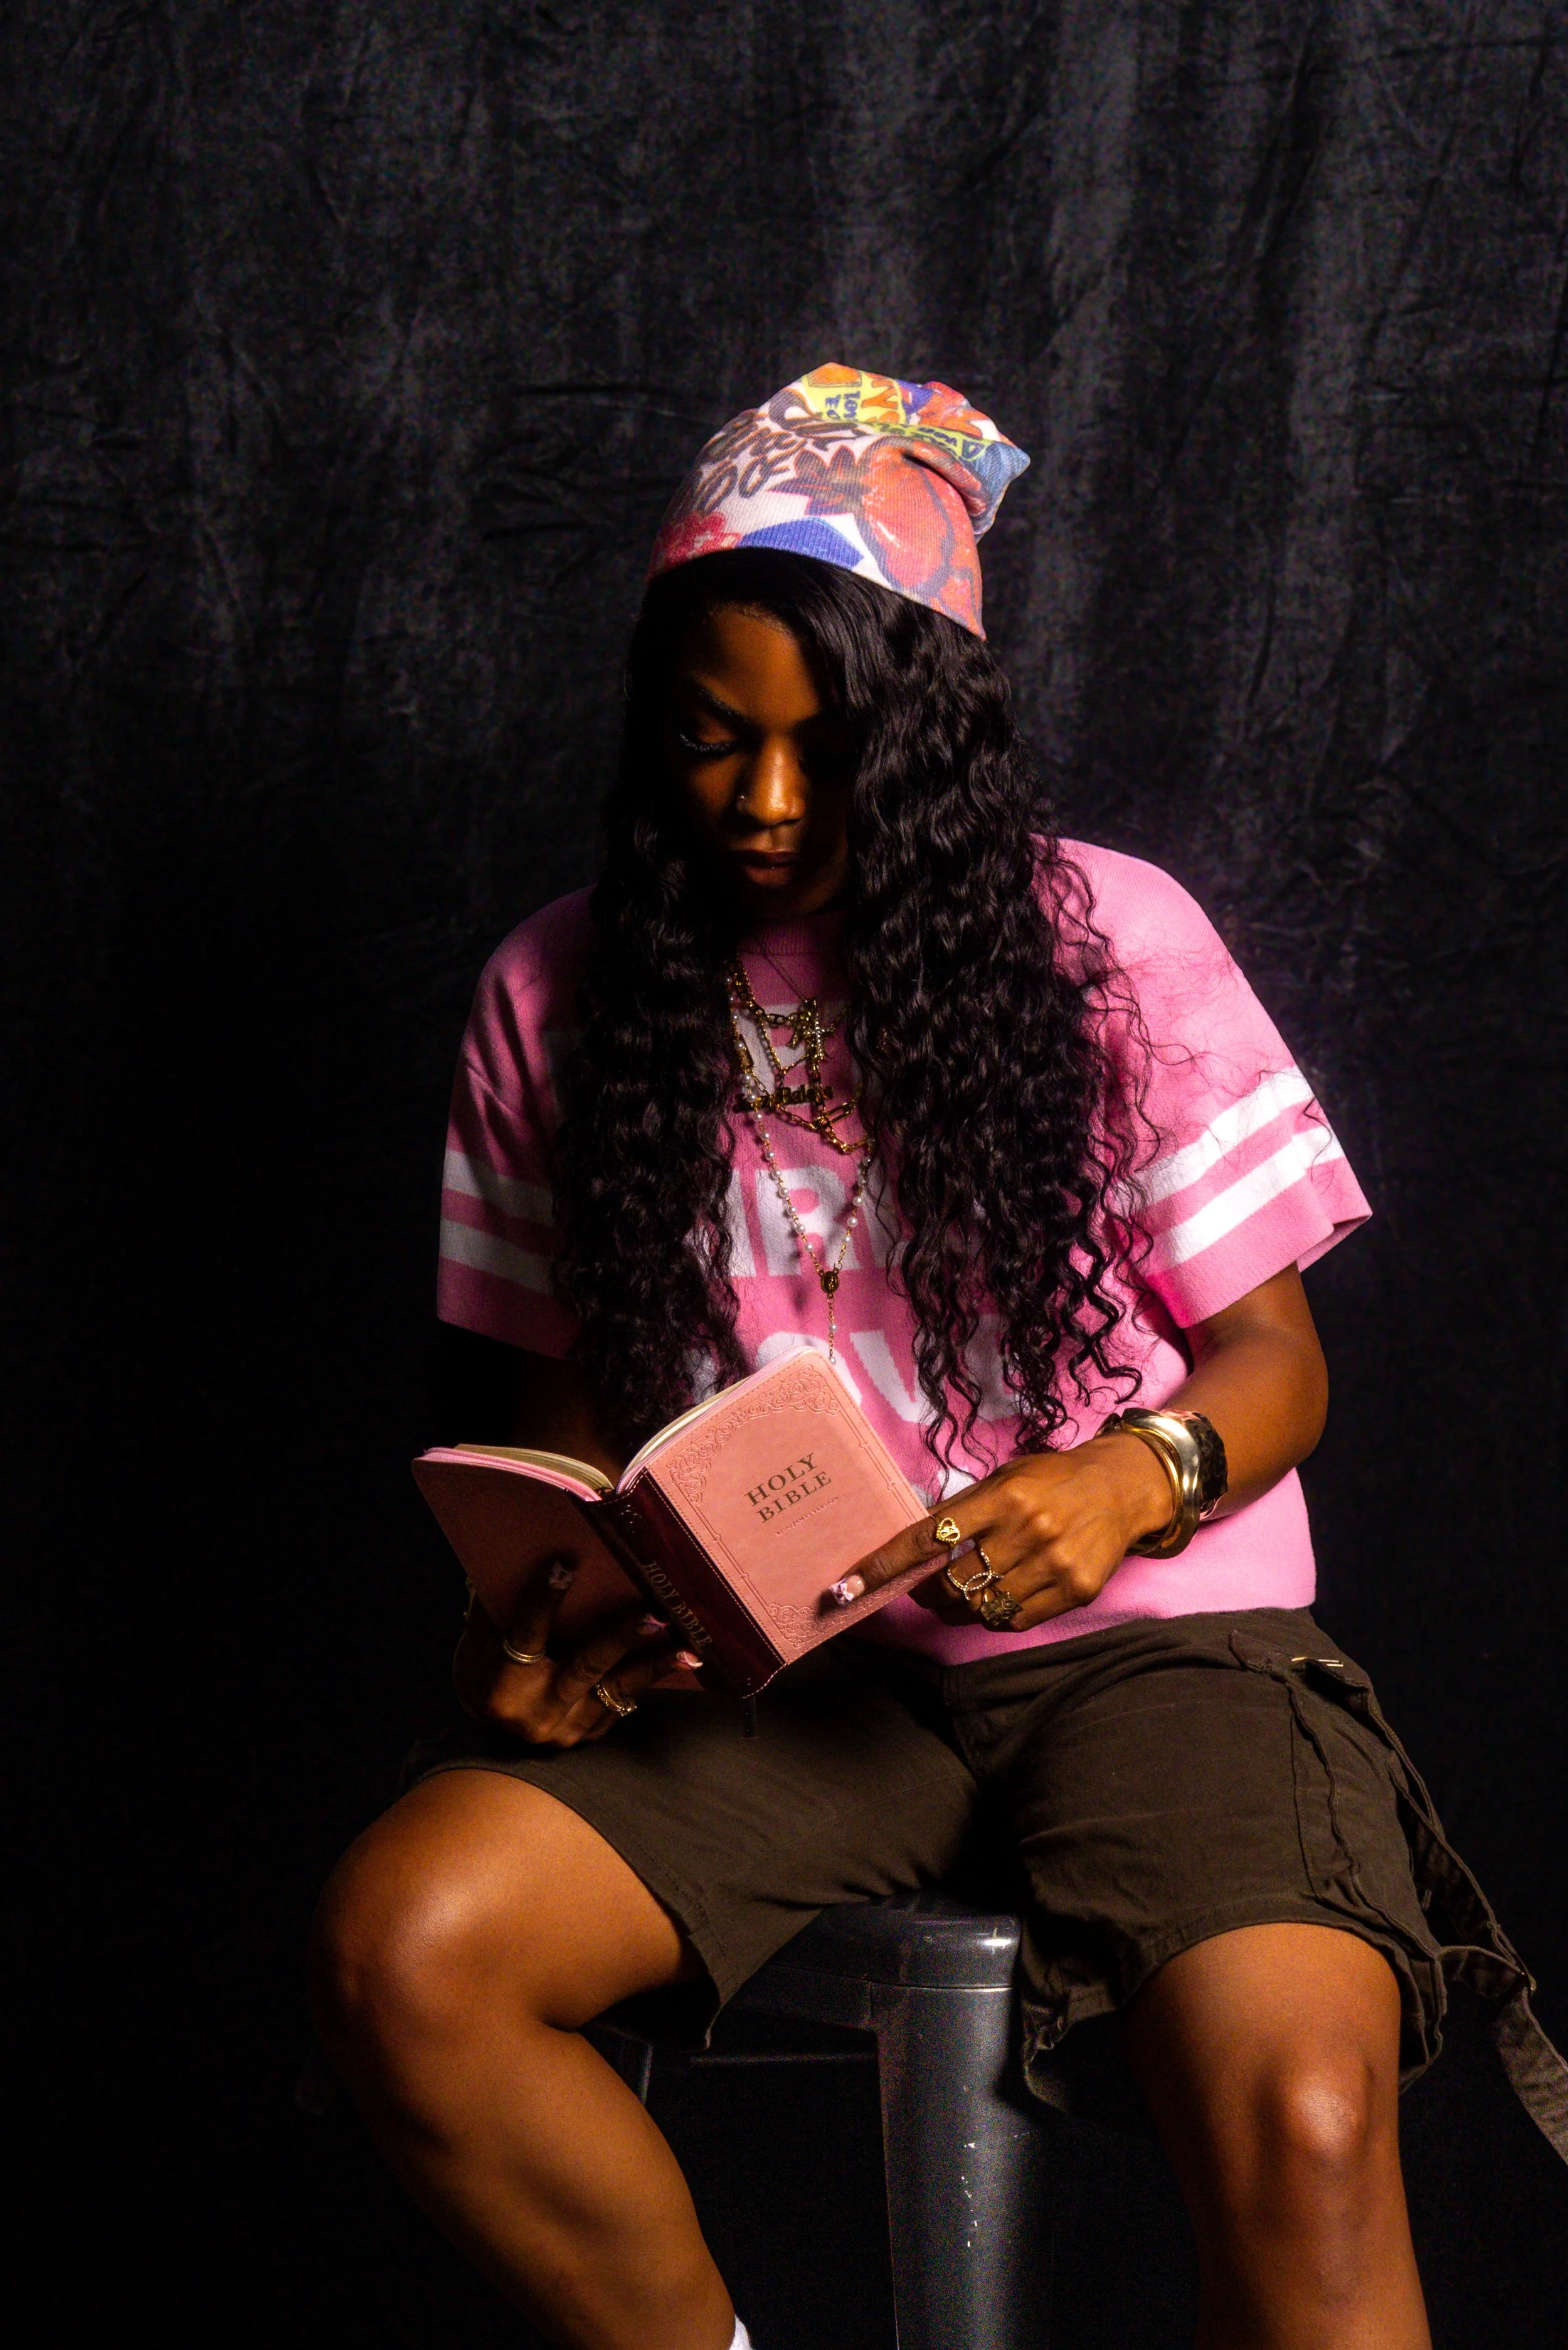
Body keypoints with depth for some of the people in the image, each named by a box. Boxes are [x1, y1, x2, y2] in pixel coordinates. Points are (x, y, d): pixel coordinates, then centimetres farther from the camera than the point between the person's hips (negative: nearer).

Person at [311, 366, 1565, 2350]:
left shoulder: (1107, 938, 0)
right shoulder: (558, 997, 7)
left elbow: (1272, 1354, 3)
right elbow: (562, 1390, 14)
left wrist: (1127, 1481, -20)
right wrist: (537, 1615, -7)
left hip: (1139, 1631, -2)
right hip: (763, 1656, 3)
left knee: (1300, 2127, -31)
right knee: (398, 1950, -23)